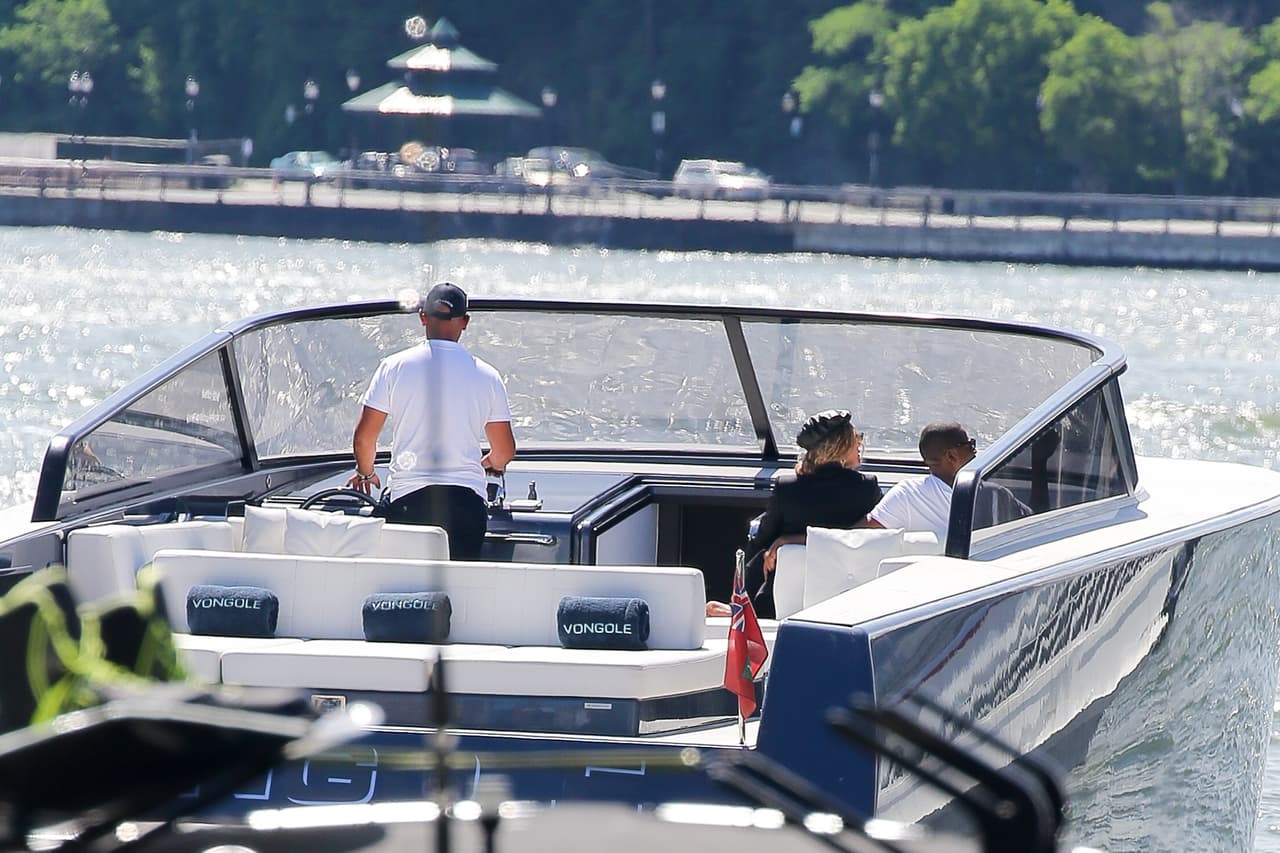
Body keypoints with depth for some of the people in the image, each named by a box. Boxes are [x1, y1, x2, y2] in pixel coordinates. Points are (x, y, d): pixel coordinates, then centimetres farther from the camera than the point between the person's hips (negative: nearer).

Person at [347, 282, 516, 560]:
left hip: (409, 497, -1)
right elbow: (505, 451, 12)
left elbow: (364, 437, 5)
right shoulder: (486, 375, 6)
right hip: (467, 500, 1)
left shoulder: (394, 367, 3)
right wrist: (491, 464, 37)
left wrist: (365, 473, 26)